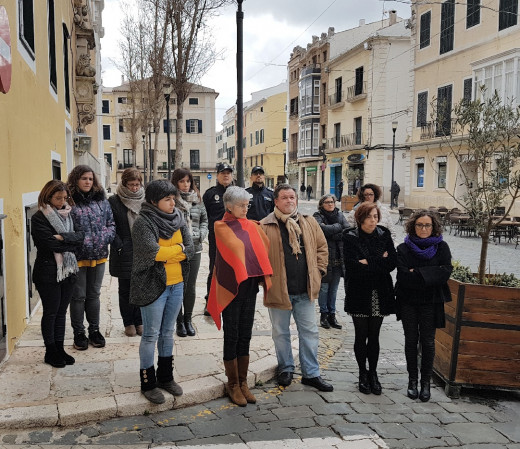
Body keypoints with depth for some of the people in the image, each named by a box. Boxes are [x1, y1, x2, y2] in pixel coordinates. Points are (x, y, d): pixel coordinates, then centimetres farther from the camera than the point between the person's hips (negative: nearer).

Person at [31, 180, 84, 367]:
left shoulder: (68, 215, 8)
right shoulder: (39, 218, -9)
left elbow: (80, 236, -5)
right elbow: (51, 244, -19)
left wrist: (63, 237, -19)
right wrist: (71, 243, -8)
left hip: (68, 270, 5)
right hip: (48, 272, -5)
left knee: (62, 312, 13)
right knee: (50, 313, 5)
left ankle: (59, 348, 24)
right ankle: (50, 352, 18)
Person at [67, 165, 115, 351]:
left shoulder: (101, 200, 7)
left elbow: (112, 224, 8)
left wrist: (105, 237, -8)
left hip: (99, 256, 4)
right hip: (78, 257, -4)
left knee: (94, 294, 17)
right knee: (78, 296, 8)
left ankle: (94, 330, 30)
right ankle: (78, 332, 22)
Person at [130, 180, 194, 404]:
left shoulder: (178, 218, 4)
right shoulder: (143, 222, -14)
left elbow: (190, 248, -3)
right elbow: (152, 252, -26)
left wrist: (165, 253, -15)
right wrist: (178, 249, -11)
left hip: (176, 284, 6)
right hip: (152, 285, -6)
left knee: (168, 332, 18)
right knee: (151, 335, 5)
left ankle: (166, 377, 32)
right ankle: (148, 383, 19)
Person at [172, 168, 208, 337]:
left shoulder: (197, 199, 8)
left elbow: (204, 219, 18)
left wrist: (201, 234, 2)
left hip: (194, 248, 4)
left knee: (191, 287, 11)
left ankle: (188, 319, 26)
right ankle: (180, 321, 19)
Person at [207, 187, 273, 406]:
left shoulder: (252, 226, 8)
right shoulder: (221, 227, -7)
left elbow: (263, 250, 8)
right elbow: (237, 247, -10)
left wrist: (265, 275, 0)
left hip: (250, 286, 5)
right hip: (231, 287, -5)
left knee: (245, 336, 12)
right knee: (231, 336, 4)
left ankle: (243, 382, 23)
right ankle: (233, 385, 17)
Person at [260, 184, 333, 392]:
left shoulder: (309, 223, 6)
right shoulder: (266, 226, -6)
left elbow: (322, 247, 13)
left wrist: (319, 270, 6)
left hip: (305, 289, 3)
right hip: (278, 289, -3)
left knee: (310, 332, 10)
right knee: (281, 332, 12)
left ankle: (311, 373, 22)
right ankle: (285, 369, 31)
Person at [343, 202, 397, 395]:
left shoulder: (384, 236, 5)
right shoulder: (350, 238, -4)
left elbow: (392, 263, -5)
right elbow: (352, 265, -16)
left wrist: (368, 262, -13)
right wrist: (380, 262, -12)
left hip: (379, 294, 2)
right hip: (359, 293, -2)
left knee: (374, 336, 8)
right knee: (361, 336, 6)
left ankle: (373, 373, 22)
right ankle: (363, 374, 22)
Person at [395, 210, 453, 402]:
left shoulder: (441, 247, -1)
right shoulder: (404, 248, -2)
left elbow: (446, 272, -13)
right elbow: (403, 276, -13)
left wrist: (417, 274, -16)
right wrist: (429, 276, -14)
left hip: (431, 302, 0)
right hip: (408, 301, 1)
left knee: (428, 341, 4)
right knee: (411, 340, 8)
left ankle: (426, 382, 17)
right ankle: (412, 380, 20)